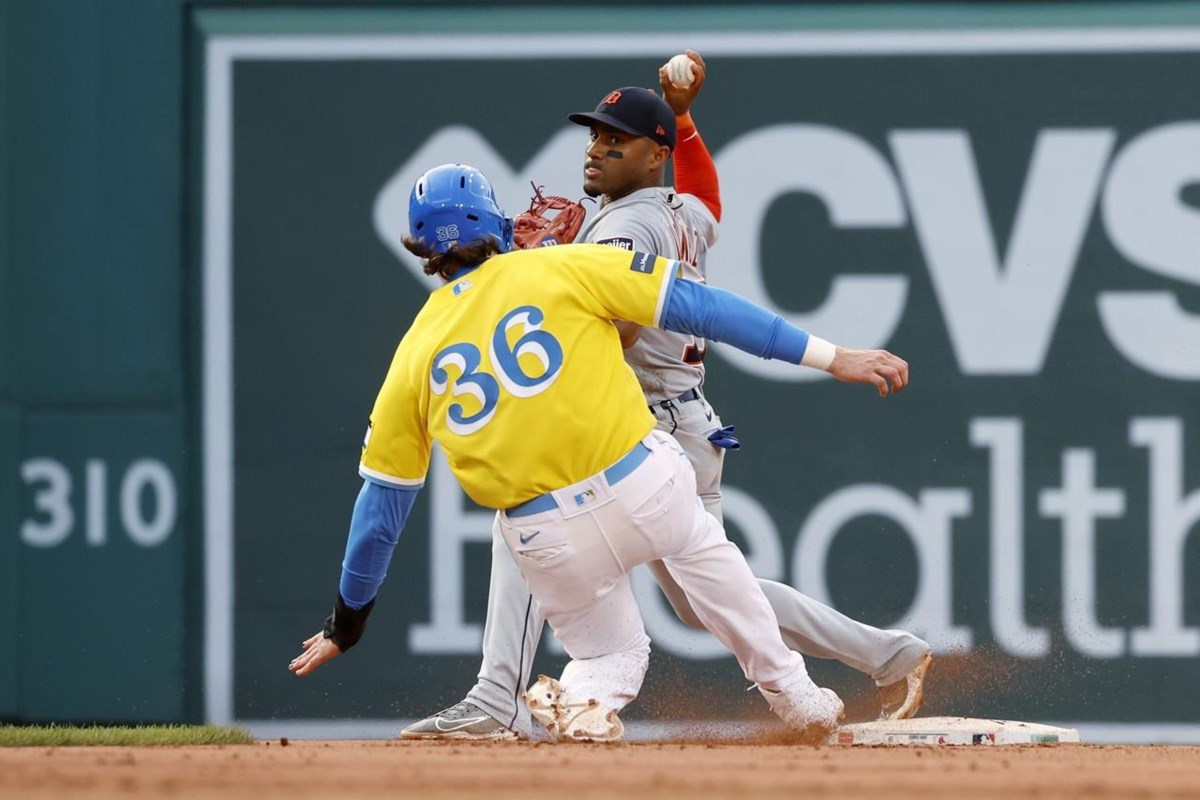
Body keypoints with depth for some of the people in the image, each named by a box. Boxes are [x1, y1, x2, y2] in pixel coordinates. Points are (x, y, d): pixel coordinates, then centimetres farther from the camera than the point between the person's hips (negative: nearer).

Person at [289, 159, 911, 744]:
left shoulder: (415, 353, 10)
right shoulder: (564, 268, 3)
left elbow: (382, 502, 13)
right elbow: (696, 306, -1)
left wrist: (346, 623, 24)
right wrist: (830, 357, 1)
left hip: (548, 542, 1)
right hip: (645, 485, -1)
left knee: (608, 652, 23)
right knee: (703, 549, 32)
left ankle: (583, 706, -11)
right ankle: (795, 698, 34)